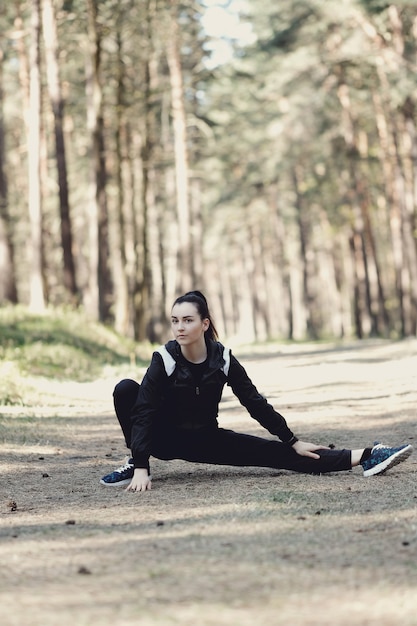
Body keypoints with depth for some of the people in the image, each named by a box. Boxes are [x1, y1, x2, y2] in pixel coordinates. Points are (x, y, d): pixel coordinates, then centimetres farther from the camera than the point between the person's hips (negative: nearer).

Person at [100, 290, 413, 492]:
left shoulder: (223, 359, -13)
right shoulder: (164, 359, -22)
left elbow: (256, 403, -4)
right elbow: (143, 411, -28)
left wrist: (293, 442, -3)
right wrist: (141, 468, -37)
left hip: (206, 439, 2)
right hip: (164, 437, -2)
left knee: (277, 453, -11)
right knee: (126, 389, -29)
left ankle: (361, 458, -17)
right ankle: (133, 463, -14)